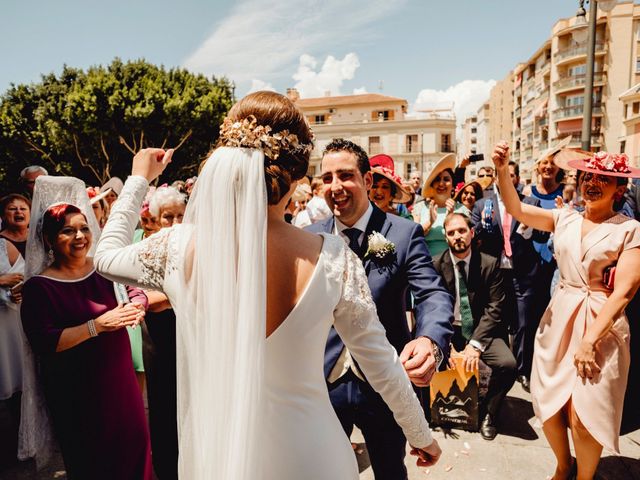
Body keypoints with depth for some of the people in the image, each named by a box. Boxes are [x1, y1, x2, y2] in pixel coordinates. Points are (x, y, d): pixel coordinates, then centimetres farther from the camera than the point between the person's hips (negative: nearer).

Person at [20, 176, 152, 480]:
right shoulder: (39, 286, -12)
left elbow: (135, 290, 3)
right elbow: (43, 343, -19)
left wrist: (136, 304, -20)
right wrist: (98, 324, -26)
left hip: (119, 375, 4)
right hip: (77, 391, -4)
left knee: (134, 438, 16)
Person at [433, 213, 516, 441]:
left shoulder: (490, 264, -3)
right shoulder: (436, 265, -3)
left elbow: (495, 307, -7)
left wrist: (476, 343, -19)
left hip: (481, 330, 0)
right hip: (448, 331, 0)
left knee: (508, 363, -26)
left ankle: (488, 411, 5)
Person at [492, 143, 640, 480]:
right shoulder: (564, 219, 5)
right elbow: (516, 209, -5)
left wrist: (590, 340, -14)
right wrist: (502, 169, -20)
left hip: (601, 325, -3)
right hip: (558, 319, 4)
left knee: (583, 416, 0)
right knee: (549, 405, 9)